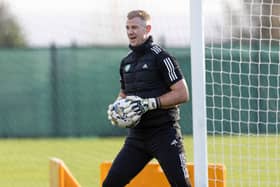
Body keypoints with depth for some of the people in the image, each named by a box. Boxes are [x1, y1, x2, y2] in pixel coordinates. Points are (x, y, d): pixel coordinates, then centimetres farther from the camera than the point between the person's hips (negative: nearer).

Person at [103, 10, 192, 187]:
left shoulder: (161, 57, -9)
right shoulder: (127, 62, 14)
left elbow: (182, 94, -14)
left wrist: (149, 104, -21)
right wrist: (115, 109, 6)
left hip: (164, 134, -7)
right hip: (137, 136, 7)